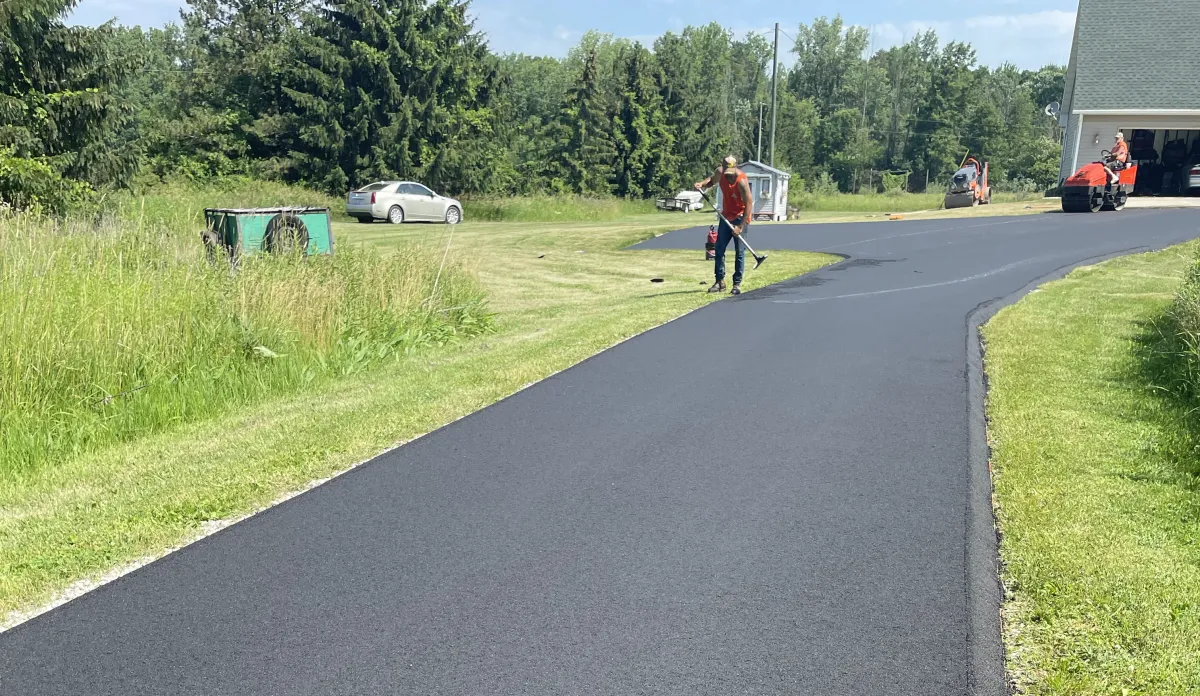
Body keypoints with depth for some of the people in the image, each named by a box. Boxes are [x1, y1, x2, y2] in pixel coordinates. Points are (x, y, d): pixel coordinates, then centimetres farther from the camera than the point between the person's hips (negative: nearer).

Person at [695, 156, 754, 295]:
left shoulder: (742, 181, -25)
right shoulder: (720, 173, -8)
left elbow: (749, 204, -24)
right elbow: (711, 180, 15)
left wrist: (741, 226, -27)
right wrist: (702, 184, -8)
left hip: (740, 217, -6)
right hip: (726, 216, 6)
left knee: (739, 251, -4)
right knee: (719, 249, 4)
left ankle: (737, 283, 1)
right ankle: (720, 281, 10)